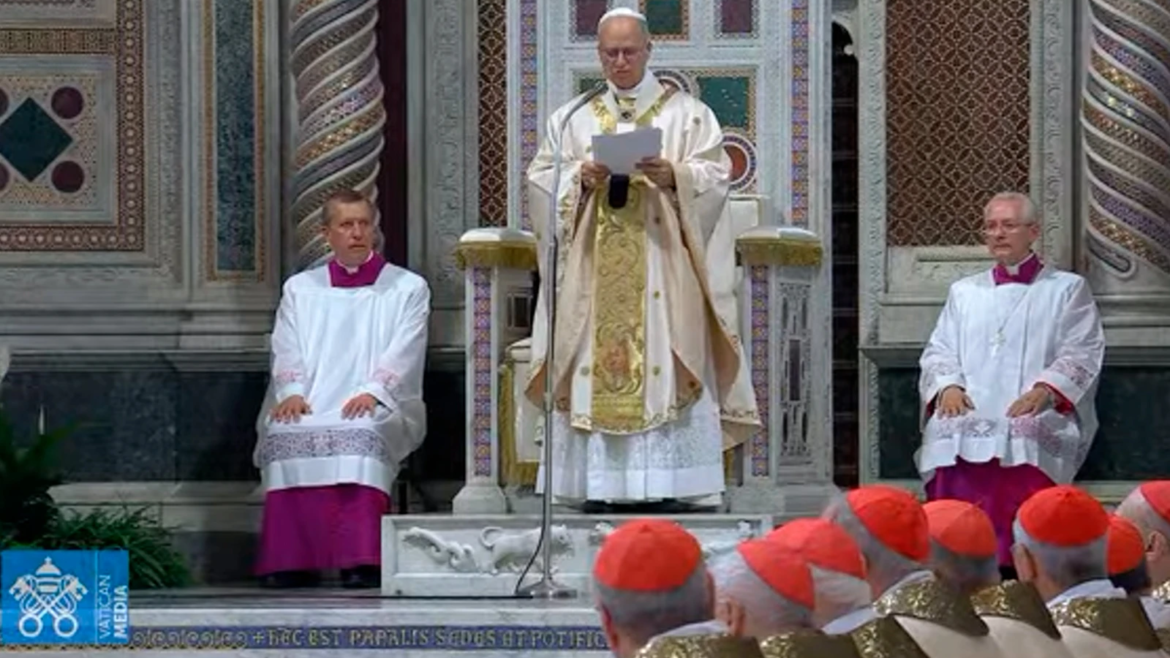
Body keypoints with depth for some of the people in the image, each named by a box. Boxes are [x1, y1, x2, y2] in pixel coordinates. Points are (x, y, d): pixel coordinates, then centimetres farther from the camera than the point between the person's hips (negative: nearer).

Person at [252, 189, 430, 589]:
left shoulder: (408, 289, 16)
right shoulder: (300, 289, 24)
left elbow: (404, 352, 2)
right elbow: (287, 351, 11)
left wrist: (373, 391, -17)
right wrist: (292, 391, -11)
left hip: (379, 408, -2)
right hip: (310, 406, 2)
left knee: (362, 433, -38)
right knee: (284, 432, -34)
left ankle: (362, 562, -45)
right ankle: (291, 562, -37)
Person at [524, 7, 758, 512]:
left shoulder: (687, 114, 8)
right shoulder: (571, 119, 15)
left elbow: (715, 177, -1)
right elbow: (541, 181, 7)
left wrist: (673, 177, -19)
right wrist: (580, 178, -12)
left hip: (663, 270, -2)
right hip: (593, 274, 2)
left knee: (665, 368, -9)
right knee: (591, 369, -5)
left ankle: (667, 486, -10)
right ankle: (597, 484, -5)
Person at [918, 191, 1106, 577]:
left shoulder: (1067, 289, 17)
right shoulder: (964, 292, 28)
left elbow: (1082, 355, 6)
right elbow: (938, 352, 21)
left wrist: (1044, 391, -13)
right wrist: (948, 386, -3)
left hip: (1035, 415, -3)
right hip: (967, 414, 3)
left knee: (1023, 438, -35)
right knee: (948, 436, -29)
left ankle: (1015, 572, -34)